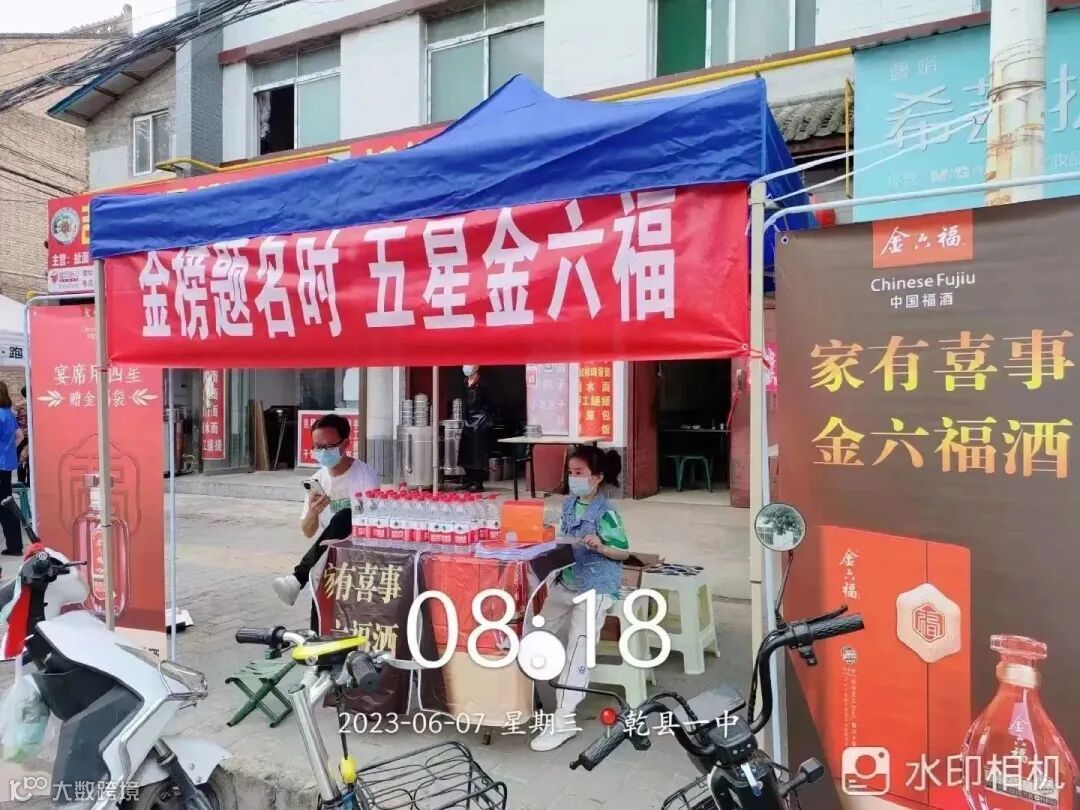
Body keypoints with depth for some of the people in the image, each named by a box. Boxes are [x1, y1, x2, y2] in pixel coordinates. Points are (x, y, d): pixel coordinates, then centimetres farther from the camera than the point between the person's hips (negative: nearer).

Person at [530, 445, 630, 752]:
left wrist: (600, 547, -32)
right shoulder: (569, 504, 4)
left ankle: (564, 719, -2)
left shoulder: (605, 512, -18)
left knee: (577, 649, -9)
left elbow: (624, 552, -15)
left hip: (595, 587, -8)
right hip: (566, 582, 8)